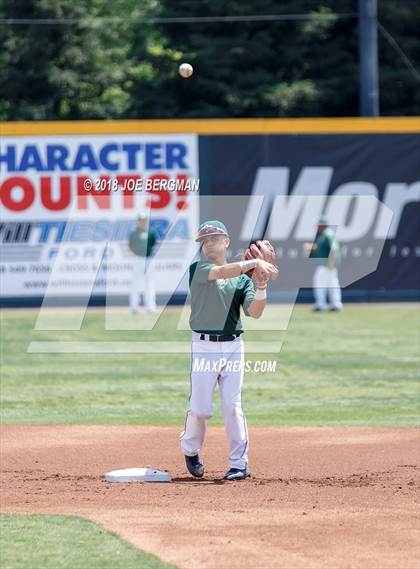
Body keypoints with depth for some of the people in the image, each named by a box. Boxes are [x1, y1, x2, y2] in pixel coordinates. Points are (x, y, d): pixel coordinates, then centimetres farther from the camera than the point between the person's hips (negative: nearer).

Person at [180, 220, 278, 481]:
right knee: (200, 407, -1)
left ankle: (239, 463, 3)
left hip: (233, 346, 2)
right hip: (204, 346, -2)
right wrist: (254, 262, -24)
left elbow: (255, 312, -2)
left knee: (233, 406, -3)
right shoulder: (198, 269, 1)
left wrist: (261, 286, -15)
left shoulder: (243, 278, 9)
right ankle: (190, 450, 25)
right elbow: (222, 271, -20)